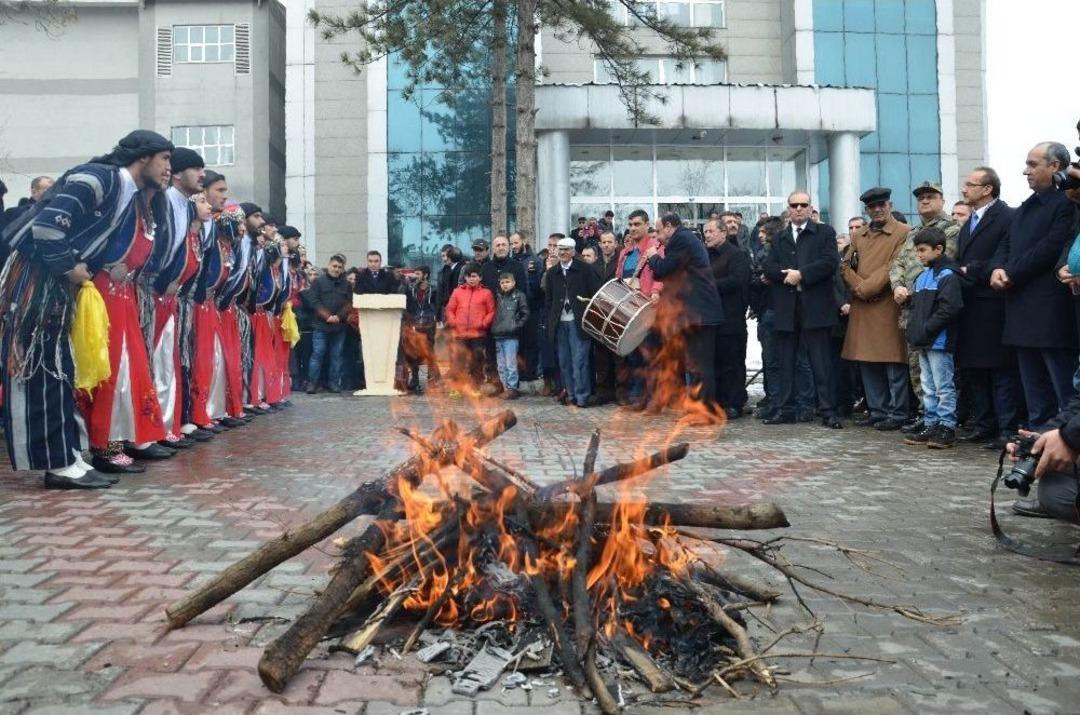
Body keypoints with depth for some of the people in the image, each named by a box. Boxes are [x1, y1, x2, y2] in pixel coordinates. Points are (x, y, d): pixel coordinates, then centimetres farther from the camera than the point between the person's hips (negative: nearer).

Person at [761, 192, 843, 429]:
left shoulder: (825, 232, 8)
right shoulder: (779, 238, 19)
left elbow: (830, 261, -7)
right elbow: (768, 267, 6)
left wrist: (801, 274, -13)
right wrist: (787, 274, -12)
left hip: (815, 308, -4)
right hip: (786, 309, 4)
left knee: (822, 362, -3)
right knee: (786, 362, 8)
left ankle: (828, 411, 1)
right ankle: (785, 410, 14)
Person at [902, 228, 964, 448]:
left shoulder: (948, 275, -12)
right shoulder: (923, 276, 15)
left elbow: (949, 308, -20)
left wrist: (926, 329, -18)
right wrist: (914, 327, 9)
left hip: (939, 341, -9)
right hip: (923, 341, 9)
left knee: (944, 387, -2)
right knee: (928, 387, 14)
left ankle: (947, 428, 4)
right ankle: (931, 425, 21)